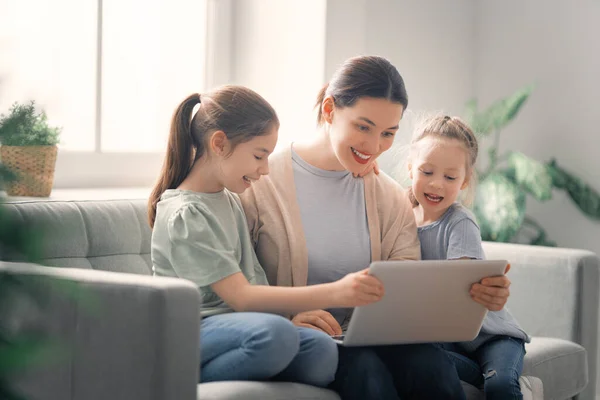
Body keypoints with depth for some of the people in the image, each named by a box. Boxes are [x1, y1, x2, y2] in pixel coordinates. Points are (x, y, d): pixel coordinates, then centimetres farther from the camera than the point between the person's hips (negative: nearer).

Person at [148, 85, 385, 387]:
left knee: (322, 352, -24)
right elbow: (240, 297, -19)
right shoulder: (185, 215, -11)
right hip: (188, 335, -7)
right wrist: (334, 293, -27)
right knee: (275, 334, -38)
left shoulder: (229, 199, 17)